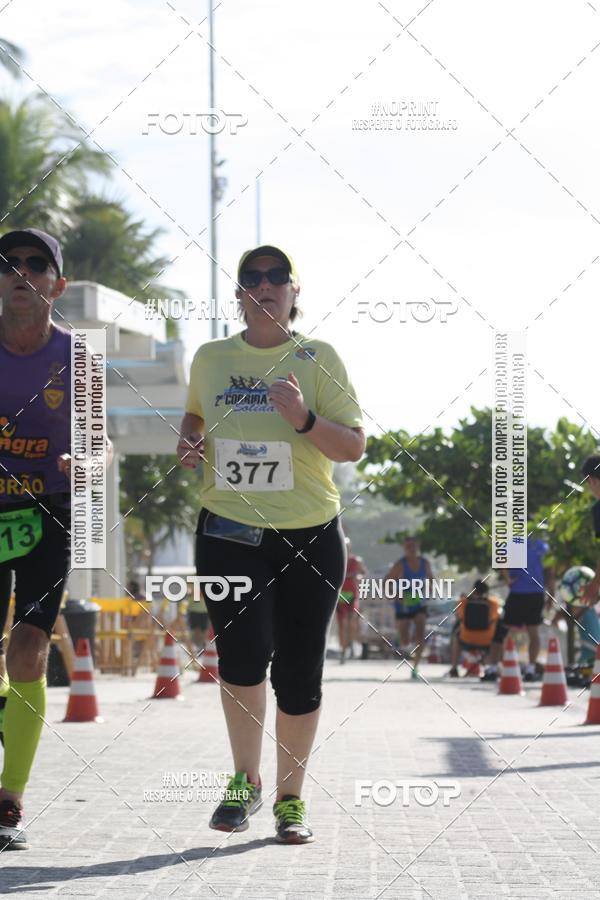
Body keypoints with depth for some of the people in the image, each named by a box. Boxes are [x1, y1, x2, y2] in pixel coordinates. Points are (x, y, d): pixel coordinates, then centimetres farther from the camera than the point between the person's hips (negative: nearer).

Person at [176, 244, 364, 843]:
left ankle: (289, 799, 20)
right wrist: (188, 442, 4)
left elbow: (353, 446, -3)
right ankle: (245, 781, 6)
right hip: (228, 532, 1)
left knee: (297, 675, 2)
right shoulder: (210, 358, 8)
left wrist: (304, 418, -21)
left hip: (309, 536, -1)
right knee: (241, 655, -17)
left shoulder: (317, 357, 0)